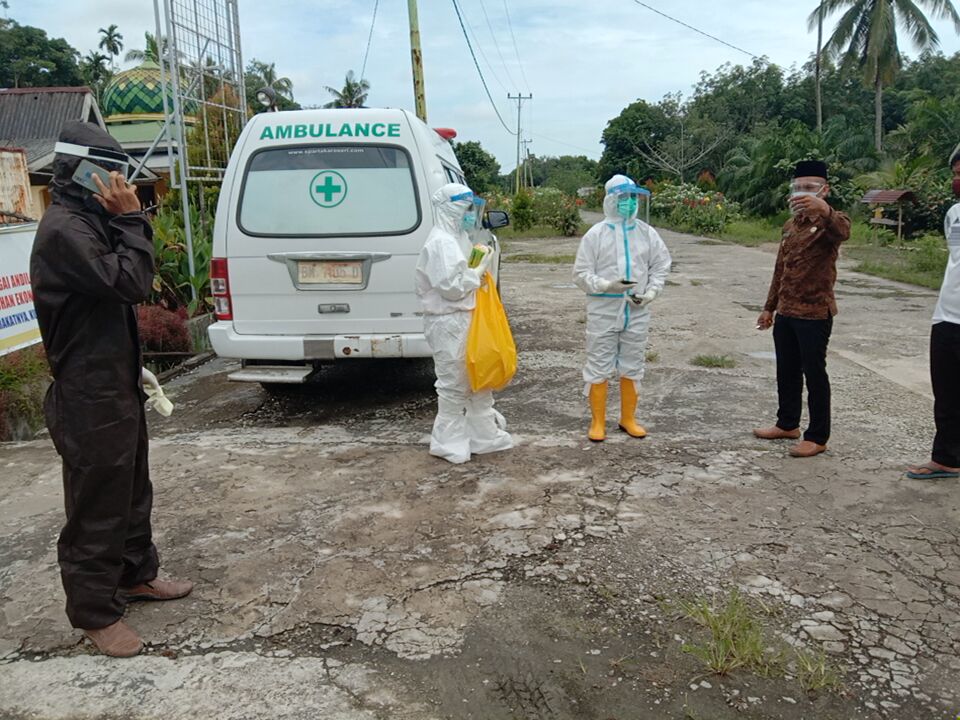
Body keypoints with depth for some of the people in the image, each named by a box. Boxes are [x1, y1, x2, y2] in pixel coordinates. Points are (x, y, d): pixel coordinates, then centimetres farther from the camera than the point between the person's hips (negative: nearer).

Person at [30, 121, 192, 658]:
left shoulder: (88, 221, 13)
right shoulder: (64, 229, -19)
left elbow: (124, 284, 18)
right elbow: (131, 284, -24)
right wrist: (131, 220, -18)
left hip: (116, 385, 10)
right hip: (89, 397, -10)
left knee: (133, 491, 21)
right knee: (97, 503, 1)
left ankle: (136, 574, 38)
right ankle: (95, 613, 15)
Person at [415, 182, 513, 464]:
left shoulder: (459, 238, 15)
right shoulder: (441, 242, -17)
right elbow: (451, 286, -24)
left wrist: (478, 271, 5)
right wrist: (478, 272, -12)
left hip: (466, 319, 10)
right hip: (448, 323, -10)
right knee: (454, 384, -1)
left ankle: (484, 434, 29)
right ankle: (449, 443, 13)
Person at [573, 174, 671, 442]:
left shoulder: (647, 233, 4)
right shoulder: (595, 234, -5)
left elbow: (660, 266, 11)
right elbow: (581, 273, -4)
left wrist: (650, 293, -4)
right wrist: (607, 286, -19)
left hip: (636, 311, 3)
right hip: (603, 310, -3)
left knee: (632, 366, 11)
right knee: (599, 366, 3)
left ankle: (628, 418, 27)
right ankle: (598, 421, 15)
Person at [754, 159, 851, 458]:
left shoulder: (829, 222, -10)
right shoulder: (790, 226, 14)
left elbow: (843, 230, -37)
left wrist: (824, 210, -57)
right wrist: (770, 307, 19)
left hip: (815, 313, -7)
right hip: (786, 312, 7)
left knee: (814, 374, -1)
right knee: (787, 372, 16)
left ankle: (817, 437, 9)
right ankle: (787, 424, 30)